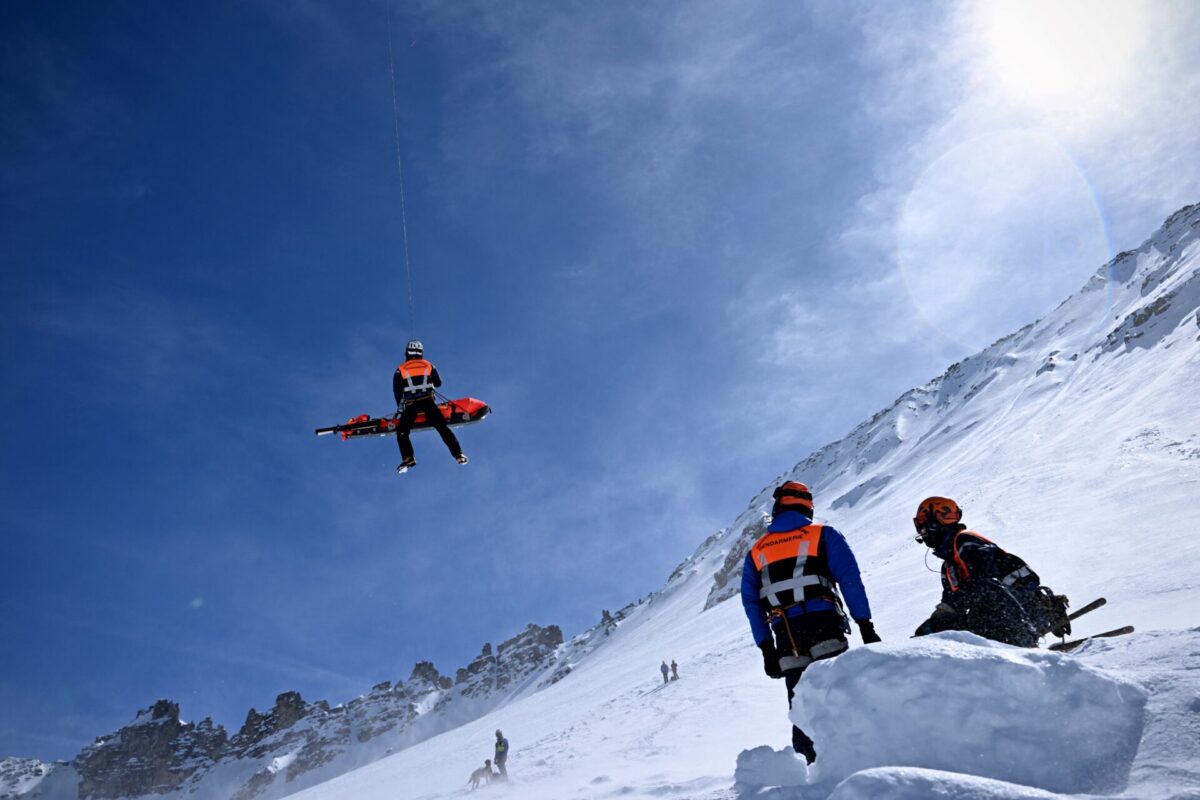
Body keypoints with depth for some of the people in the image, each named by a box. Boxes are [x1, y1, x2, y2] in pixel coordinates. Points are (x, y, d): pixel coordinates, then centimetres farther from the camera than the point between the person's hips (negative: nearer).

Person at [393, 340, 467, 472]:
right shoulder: (429, 366, 10)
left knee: (402, 432, 8)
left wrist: (399, 407, 16)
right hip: (428, 401, 1)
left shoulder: (400, 370, 7)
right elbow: (438, 383, 19)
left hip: (411, 404, -1)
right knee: (443, 428, 4)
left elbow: (397, 391, 6)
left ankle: (408, 458, -10)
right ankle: (458, 454, -3)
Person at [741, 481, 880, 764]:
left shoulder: (756, 552, 20)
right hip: (825, 629, -3)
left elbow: (751, 604, 17)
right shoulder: (824, 534, 12)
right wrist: (865, 625, -1)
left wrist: (766, 648, 18)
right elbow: (850, 579, 1)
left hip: (787, 641, 3)